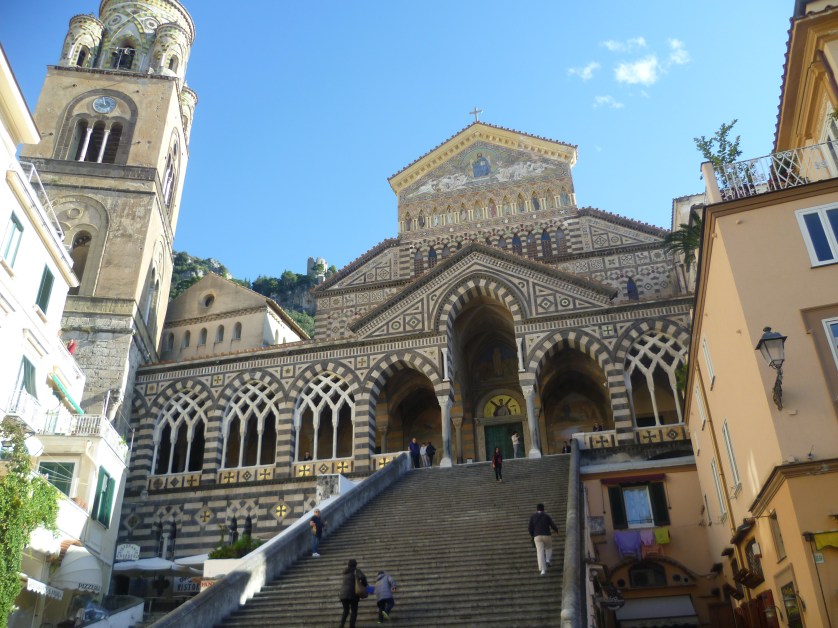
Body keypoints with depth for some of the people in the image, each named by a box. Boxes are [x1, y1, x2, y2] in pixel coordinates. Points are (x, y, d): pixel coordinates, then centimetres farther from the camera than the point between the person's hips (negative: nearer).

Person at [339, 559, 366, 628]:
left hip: (343, 593, 5)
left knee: (346, 611, 16)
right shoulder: (356, 570, 0)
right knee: (354, 611, 4)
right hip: (352, 593, -5)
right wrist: (364, 585, 0)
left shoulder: (346, 572, 19)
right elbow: (362, 577, -17)